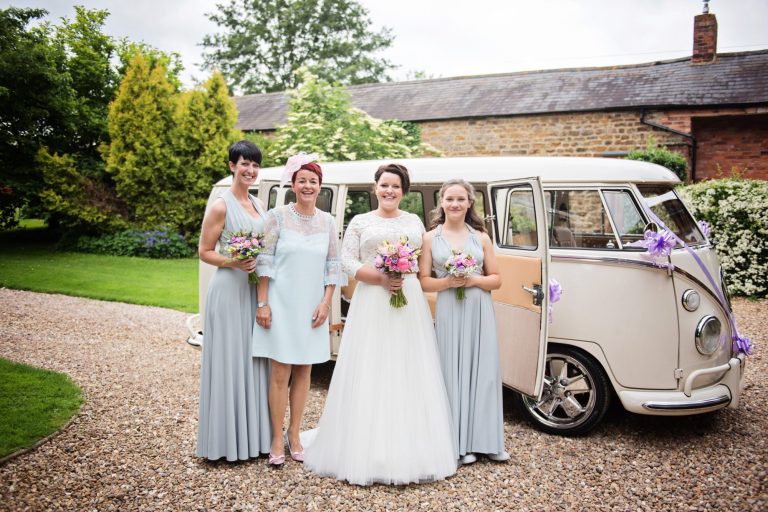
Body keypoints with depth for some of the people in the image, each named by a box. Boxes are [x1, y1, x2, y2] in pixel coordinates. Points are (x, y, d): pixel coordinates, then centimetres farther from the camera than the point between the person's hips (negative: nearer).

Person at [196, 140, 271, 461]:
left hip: (256, 290, 7)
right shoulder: (221, 206, -8)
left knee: (255, 361, 11)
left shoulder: (258, 205, 14)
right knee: (230, 361, -2)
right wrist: (235, 263, -21)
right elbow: (205, 252, -7)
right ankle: (228, 440, 9)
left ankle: (253, 435, 22)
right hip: (229, 291, -7)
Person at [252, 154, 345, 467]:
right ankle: (277, 439, 12)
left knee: (303, 372, 10)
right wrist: (262, 303, -9)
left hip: (312, 307, 3)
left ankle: (294, 434, 23)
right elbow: (264, 262, -5)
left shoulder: (327, 222, 6)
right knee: (280, 374, -1)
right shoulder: (277, 217, -3)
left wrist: (325, 303, -1)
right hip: (281, 304, -3)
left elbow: (333, 265, 8)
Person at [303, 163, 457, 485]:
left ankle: (410, 451, 10)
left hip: (410, 303, 3)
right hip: (371, 304, -2)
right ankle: (367, 452, 2)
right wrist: (381, 279, -13)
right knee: (369, 376, -4)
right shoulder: (360, 222, 7)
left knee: (409, 373, 2)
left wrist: (406, 278, -8)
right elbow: (348, 261, 0)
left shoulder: (414, 222, 15)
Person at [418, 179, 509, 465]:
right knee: (454, 373, 0)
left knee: (483, 372, 3)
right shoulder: (431, 238, 6)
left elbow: (496, 279, 9)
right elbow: (423, 281, 2)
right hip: (449, 311, -2)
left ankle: (485, 440, 13)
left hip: (480, 311, 2)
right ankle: (461, 443, 8)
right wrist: (447, 282, -14)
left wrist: (474, 280, -10)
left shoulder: (481, 237, 9)